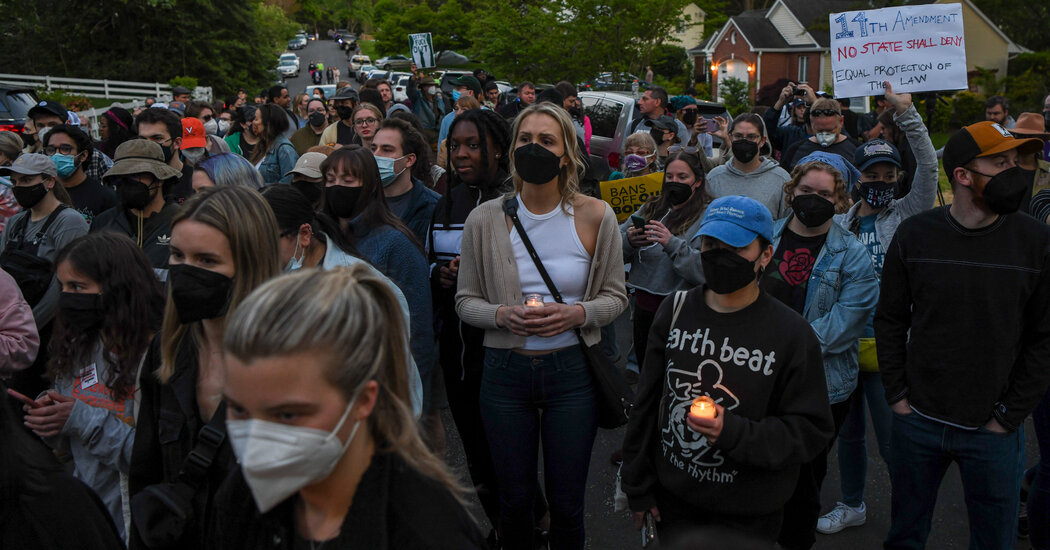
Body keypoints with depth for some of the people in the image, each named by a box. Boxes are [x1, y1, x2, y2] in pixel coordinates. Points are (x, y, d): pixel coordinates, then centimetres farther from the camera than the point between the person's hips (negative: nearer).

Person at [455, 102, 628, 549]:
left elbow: (615, 297, 3)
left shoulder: (595, 217, -4)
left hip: (572, 372, 0)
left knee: (567, 503, 11)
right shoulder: (485, 219, -3)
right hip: (505, 373, 1)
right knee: (514, 499, 14)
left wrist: (577, 314, -17)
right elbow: (465, 301, 4)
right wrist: (502, 315, -17)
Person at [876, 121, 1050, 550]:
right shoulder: (914, 235, -5)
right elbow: (890, 321, 3)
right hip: (917, 421, 1)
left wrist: (1010, 415, -6)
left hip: (993, 433, 0)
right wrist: (897, 395, -2)